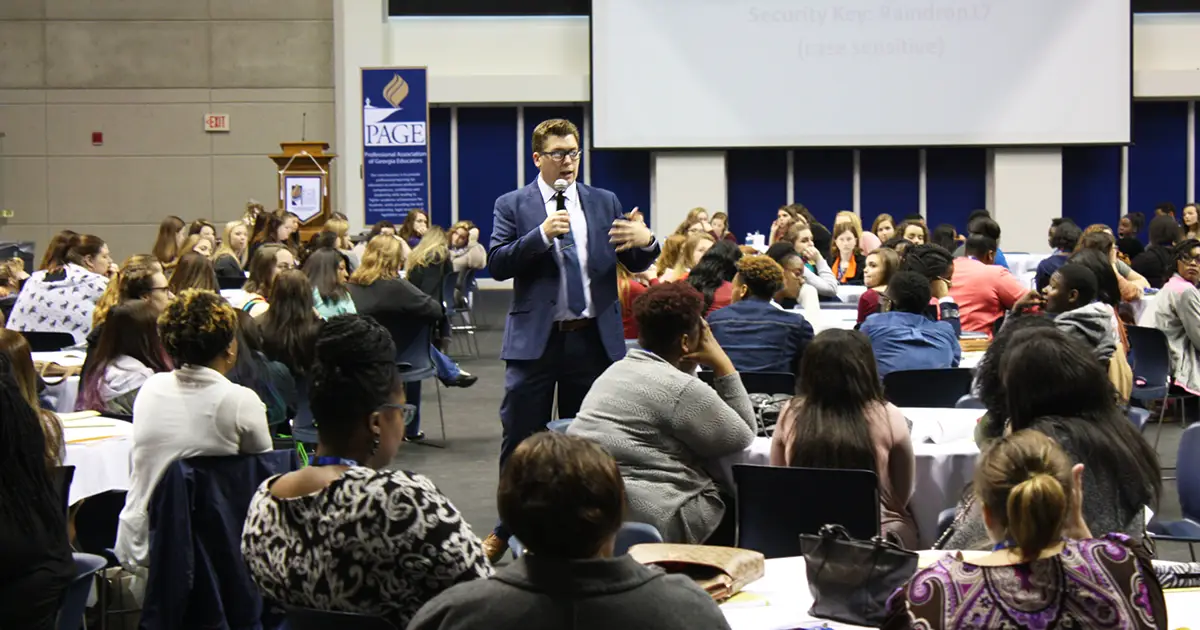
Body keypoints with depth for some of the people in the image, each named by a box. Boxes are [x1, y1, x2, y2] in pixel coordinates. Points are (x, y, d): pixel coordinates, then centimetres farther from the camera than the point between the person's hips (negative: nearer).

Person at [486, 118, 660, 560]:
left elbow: (635, 264, 6)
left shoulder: (605, 203, 9)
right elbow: (496, 265, -8)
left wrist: (645, 242, -18)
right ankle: (507, 528, 15)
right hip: (535, 338, -2)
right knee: (520, 438, 2)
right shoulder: (513, 205, 2)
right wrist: (541, 235, -19)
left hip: (593, 338, 2)